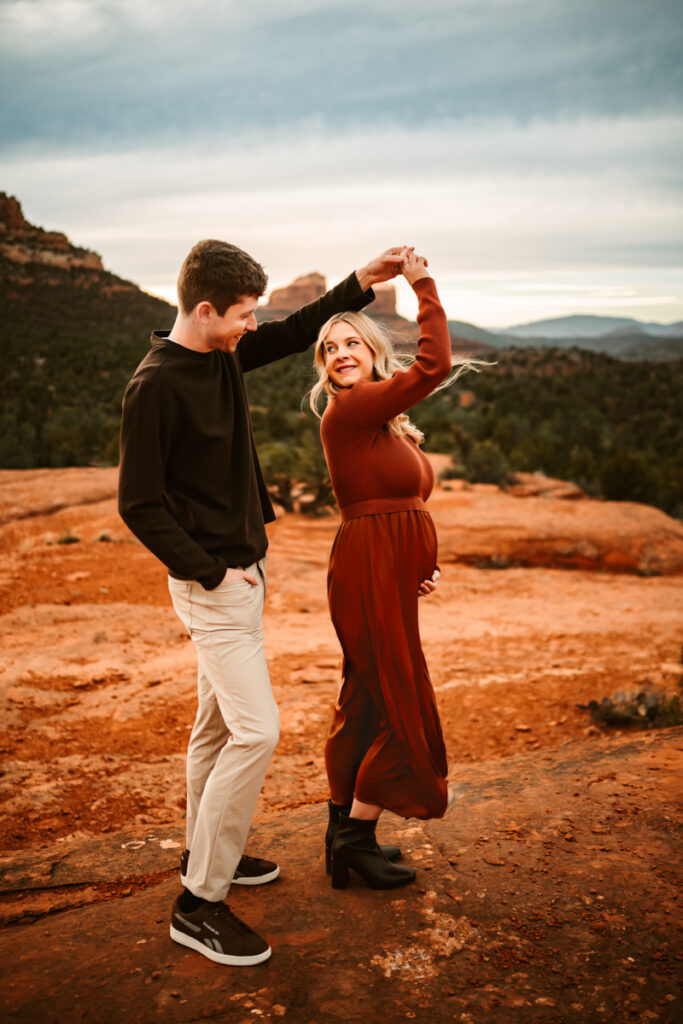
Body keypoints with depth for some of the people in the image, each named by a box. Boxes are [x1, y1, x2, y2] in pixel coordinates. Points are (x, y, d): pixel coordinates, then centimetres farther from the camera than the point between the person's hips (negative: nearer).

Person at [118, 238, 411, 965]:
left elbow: (295, 333, 21)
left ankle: (205, 852, 36)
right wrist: (209, 571, -17)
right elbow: (139, 505, -17)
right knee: (256, 730, -11)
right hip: (212, 583, -9)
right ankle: (198, 903, 2)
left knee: (218, 724, 19)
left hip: (241, 571, 9)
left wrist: (361, 282, 14)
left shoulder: (224, 355, 5)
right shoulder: (154, 386, -19)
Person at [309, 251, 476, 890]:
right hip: (369, 573, -9)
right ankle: (356, 838, 13)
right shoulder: (349, 410, -14)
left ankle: (344, 830, 29)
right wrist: (424, 286, -12)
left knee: (367, 702, 16)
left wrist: (422, 562, 5)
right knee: (398, 703, -2)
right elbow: (434, 366, -21)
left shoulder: (385, 422, 15)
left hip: (391, 576, 9)